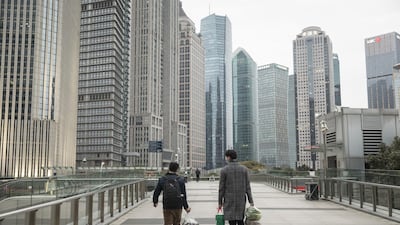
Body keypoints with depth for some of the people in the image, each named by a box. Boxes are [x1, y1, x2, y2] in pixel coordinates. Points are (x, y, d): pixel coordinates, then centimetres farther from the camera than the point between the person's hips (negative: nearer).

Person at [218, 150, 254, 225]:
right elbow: (247, 187, -2)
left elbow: (221, 188, -6)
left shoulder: (224, 170, -8)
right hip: (241, 200, 3)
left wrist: (220, 203, 3)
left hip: (229, 200, -2)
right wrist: (251, 201, 1)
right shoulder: (244, 169, -1)